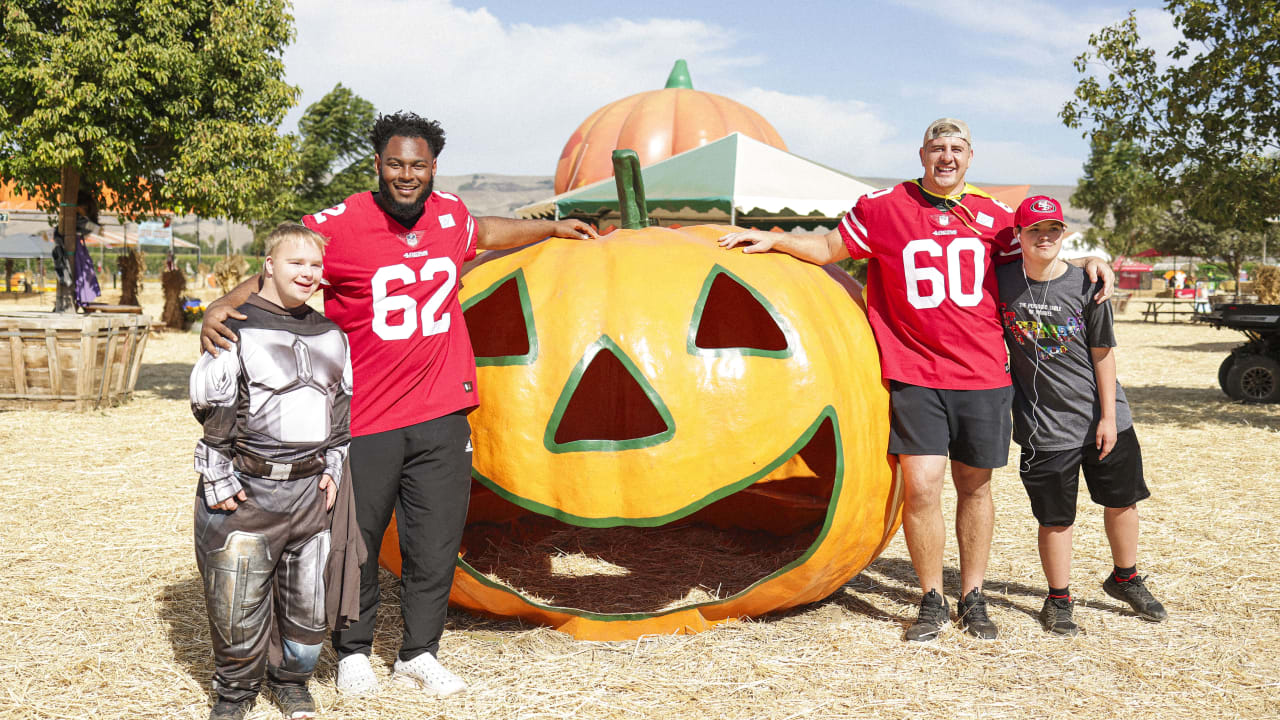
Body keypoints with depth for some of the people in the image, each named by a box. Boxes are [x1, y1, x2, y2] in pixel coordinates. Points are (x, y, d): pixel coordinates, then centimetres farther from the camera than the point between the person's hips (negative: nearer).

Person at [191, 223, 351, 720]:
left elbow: (343, 408, 17)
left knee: (309, 598, 9)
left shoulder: (330, 334, 11)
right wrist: (218, 478, -8)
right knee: (238, 600, 3)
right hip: (247, 489, -4)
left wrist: (333, 468, 10)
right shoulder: (237, 327, -6)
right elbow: (210, 408, -6)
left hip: (310, 489, 4)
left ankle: (291, 680, 31)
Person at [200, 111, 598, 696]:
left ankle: (418, 654, 25)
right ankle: (353, 652, 28)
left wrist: (551, 228, 41)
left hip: (441, 413, 4)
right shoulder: (339, 226, -9)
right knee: (356, 541, 7)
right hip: (364, 418, -4)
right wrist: (220, 308, -24)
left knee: (435, 542, 8)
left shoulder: (449, 214, 7)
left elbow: (484, 233, 30)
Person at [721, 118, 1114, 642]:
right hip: (915, 376, -2)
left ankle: (973, 599, 24)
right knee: (920, 486, -9)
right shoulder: (884, 208, 3)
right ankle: (932, 602, 9)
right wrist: (773, 239, 1)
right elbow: (829, 248, 12)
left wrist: (1087, 261, 7)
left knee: (974, 486, 10)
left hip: (982, 375, 2)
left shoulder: (993, 216, 9)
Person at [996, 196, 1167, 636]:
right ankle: (1058, 600, 20)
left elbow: (1103, 353, -4)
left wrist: (1108, 416, -6)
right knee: (1055, 517, 2)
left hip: (1103, 418, 2)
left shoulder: (1085, 285, -6)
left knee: (1122, 500, 14)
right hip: (1045, 426, -1)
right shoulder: (1000, 281, -5)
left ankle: (1125, 579, 37)